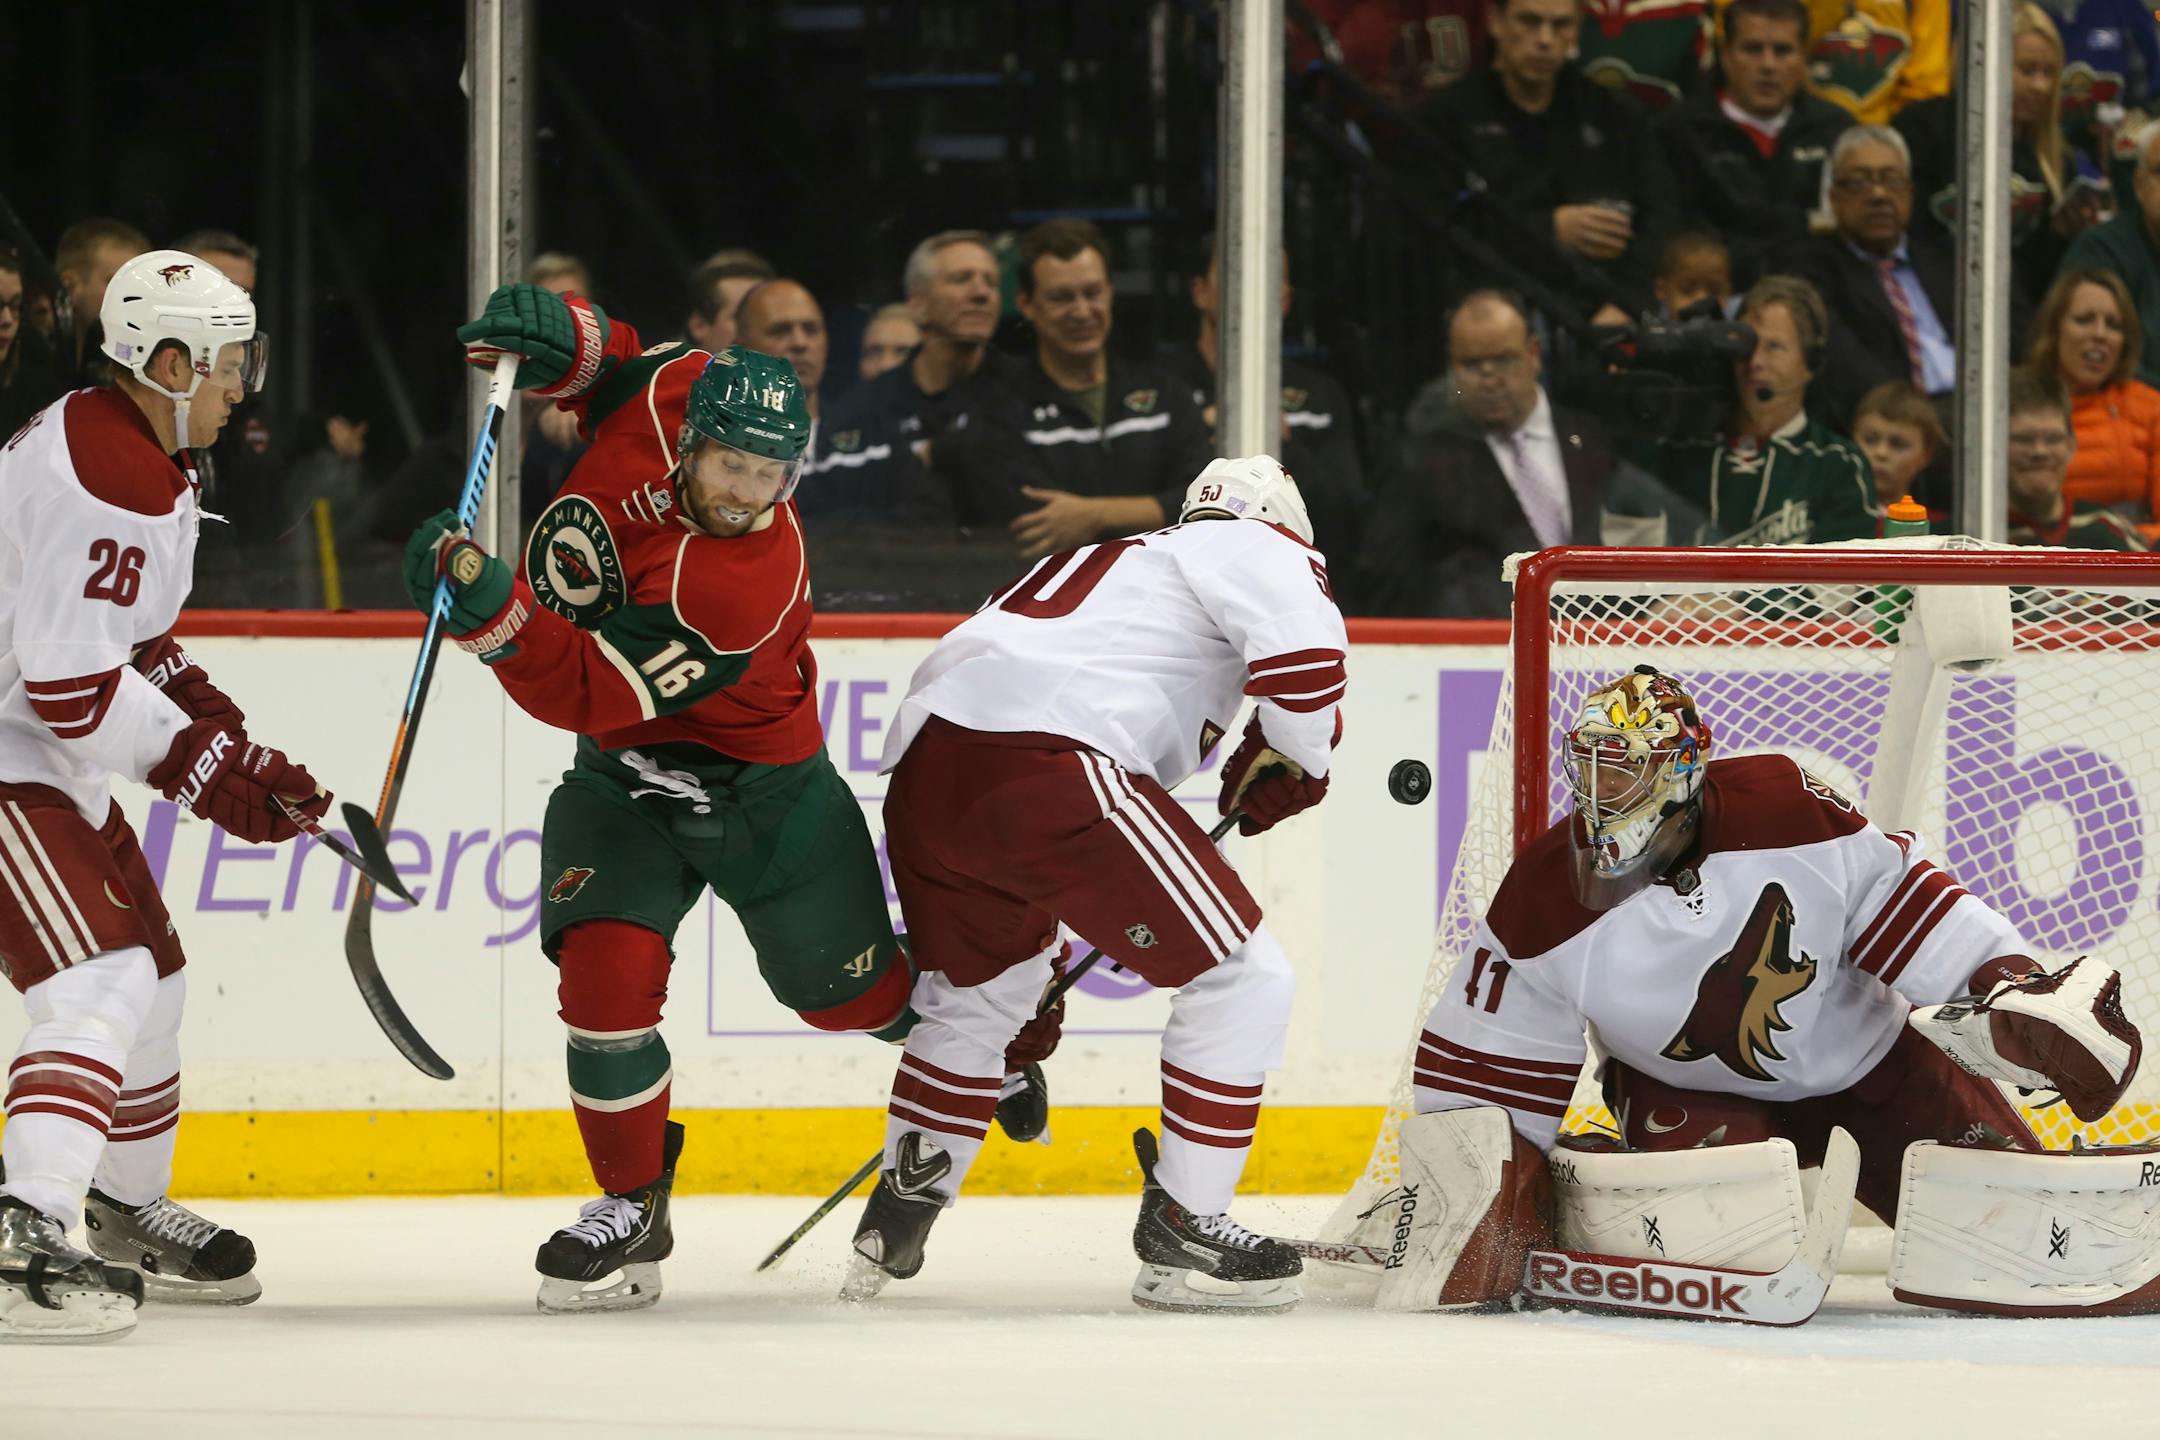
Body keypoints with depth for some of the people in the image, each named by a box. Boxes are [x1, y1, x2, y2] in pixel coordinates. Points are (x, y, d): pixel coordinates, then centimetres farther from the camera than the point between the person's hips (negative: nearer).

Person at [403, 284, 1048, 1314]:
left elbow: (584, 689, -39)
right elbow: (615, 362, 7)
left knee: (852, 993, 11)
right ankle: (632, 1206, 0)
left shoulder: (748, 581, -37)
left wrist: (488, 606, -51)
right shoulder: (661, 402, -19)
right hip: (623, 775, 4)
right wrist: (555, 333, -15)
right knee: (606, 970, -17)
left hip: (761, 787, -4)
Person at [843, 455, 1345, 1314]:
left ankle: (896, 1215, 35)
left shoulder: (1119, 565, 40)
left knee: (978, 990, 33)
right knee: (1243, 978, 2)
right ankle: (1180, 1233, 4)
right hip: (1045, 762, -8)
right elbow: (1307, 658, -8)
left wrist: (1036, 976, 45)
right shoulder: (1257, 548, 16)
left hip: (921, 765, 8)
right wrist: (1286, 764, 12)